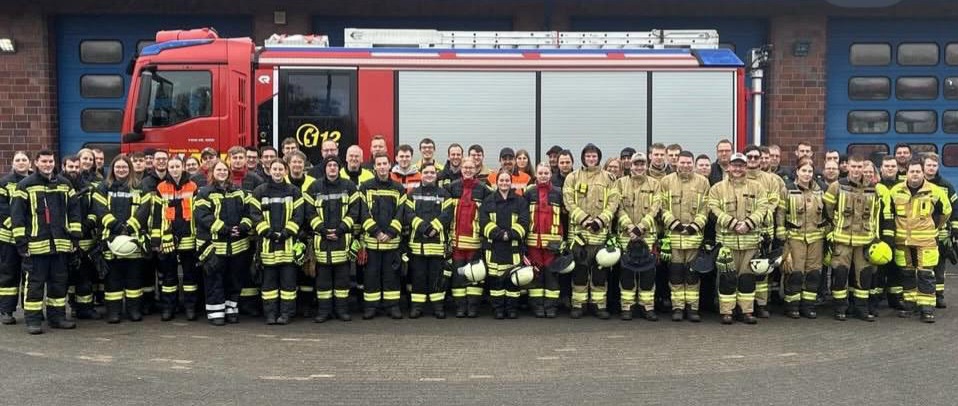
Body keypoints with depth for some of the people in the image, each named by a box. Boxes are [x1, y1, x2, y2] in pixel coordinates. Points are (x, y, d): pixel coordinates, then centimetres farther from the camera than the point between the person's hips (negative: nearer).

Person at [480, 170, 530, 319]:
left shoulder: (520, 201, 8)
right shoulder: (488, 201, 9)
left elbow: (524, 222, -1)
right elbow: (484, 221, -1)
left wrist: (511, 234, -15)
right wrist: (499, 234, -14)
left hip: (513, 245, 0)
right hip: (494, 246, 0)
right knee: (495, 278, -1)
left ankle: (512, 308, 10)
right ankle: (498, 308, 7)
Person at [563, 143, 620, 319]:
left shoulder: (608, 178, 9)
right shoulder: (573, 177, 7)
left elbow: (613, 202, 3)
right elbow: (568, 201, -1)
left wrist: (601, 220, -11)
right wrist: (583, 219, -12)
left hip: (600, 231, 1)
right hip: (578, 230, 0)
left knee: (600, 268, 2)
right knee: (579, 268, 2)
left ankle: (600, 305, 10)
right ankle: (578, 304, 9)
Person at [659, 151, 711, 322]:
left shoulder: (702, 181, 7)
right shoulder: (666, 181, 6)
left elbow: (704, 208, 4)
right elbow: (663, 207, 3)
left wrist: (695, 225, -8)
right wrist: (674, 223, -9)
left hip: (694, 234, 0)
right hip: (673, 235, 0)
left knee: (693, 271, 2)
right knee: (675, 272, 3)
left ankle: (692, 307, 9)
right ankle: (677, 307, 10)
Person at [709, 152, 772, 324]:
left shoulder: (756, 187, 10)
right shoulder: (718, 188, 4)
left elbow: (763, 208, 1)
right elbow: (714, 209, -5)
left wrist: (748, 223, -13)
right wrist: (733, 223, -16)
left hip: (750, 239, 2)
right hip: (726, 239, -2)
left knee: (748, 276, 7)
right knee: (727, 277, 0)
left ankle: (747, 311, 15)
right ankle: (726, 312, 8)